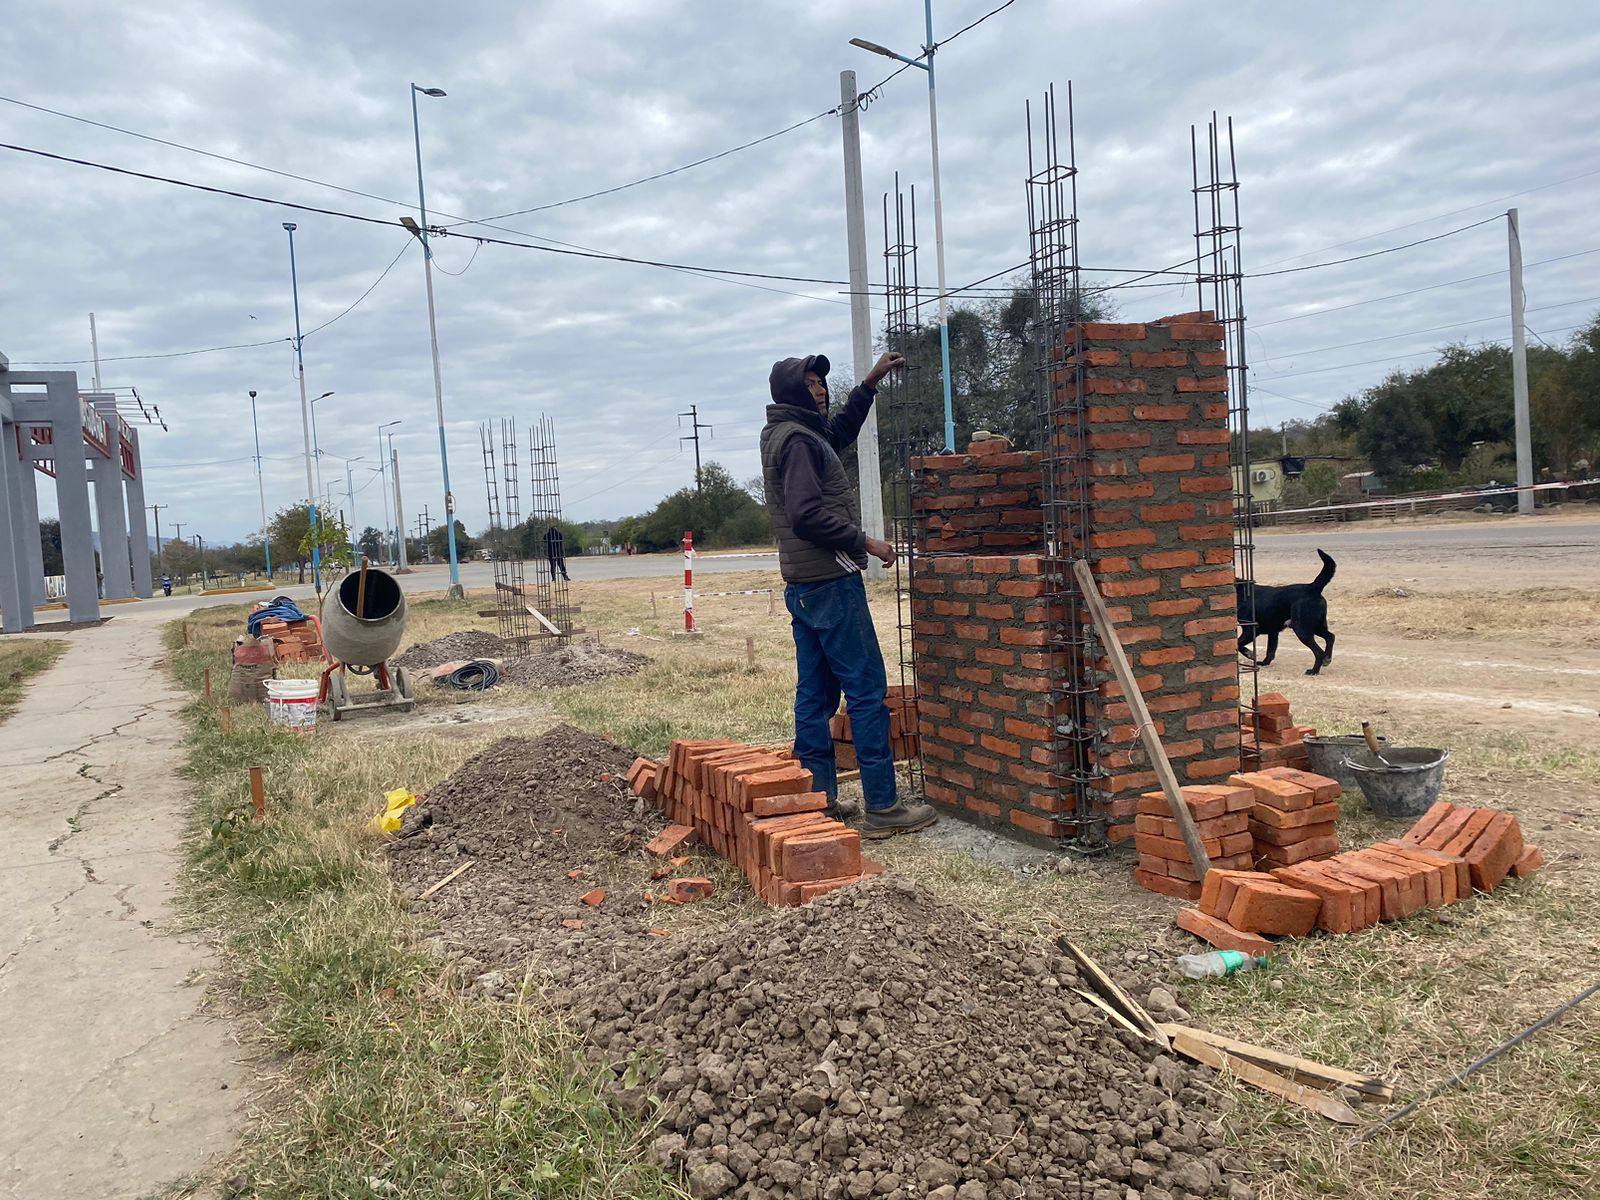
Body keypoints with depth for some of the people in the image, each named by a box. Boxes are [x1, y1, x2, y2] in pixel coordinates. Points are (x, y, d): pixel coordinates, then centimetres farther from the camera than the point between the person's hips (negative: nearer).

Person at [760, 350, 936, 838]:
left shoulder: (780, 434, 18)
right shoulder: (796, 438, -12)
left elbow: (839, 431, 35)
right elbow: (808, 514, -22)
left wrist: (870, 383, 30)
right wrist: (865, 543, -14)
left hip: (802, 587, 10)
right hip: (831, 582, -10)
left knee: (815, 695, 10)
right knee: (867, 692, -7)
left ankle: (819, 800, 16)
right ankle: (882, 807, -3)